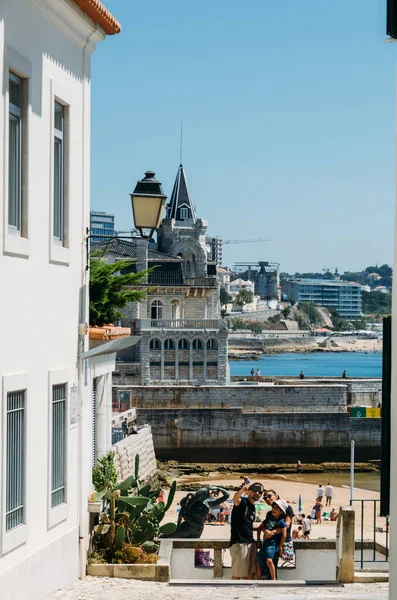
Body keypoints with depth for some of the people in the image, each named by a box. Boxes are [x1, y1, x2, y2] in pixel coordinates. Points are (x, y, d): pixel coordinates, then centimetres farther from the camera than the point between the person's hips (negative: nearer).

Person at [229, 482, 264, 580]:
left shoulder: (252, 507, 17)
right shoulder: (242, 501, -8)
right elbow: (236, 499, -35)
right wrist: (242, 491, -57)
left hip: (250, 542, 9)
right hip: (239, 543, -9)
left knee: (251, 572, 13)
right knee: (237, 574, -7)